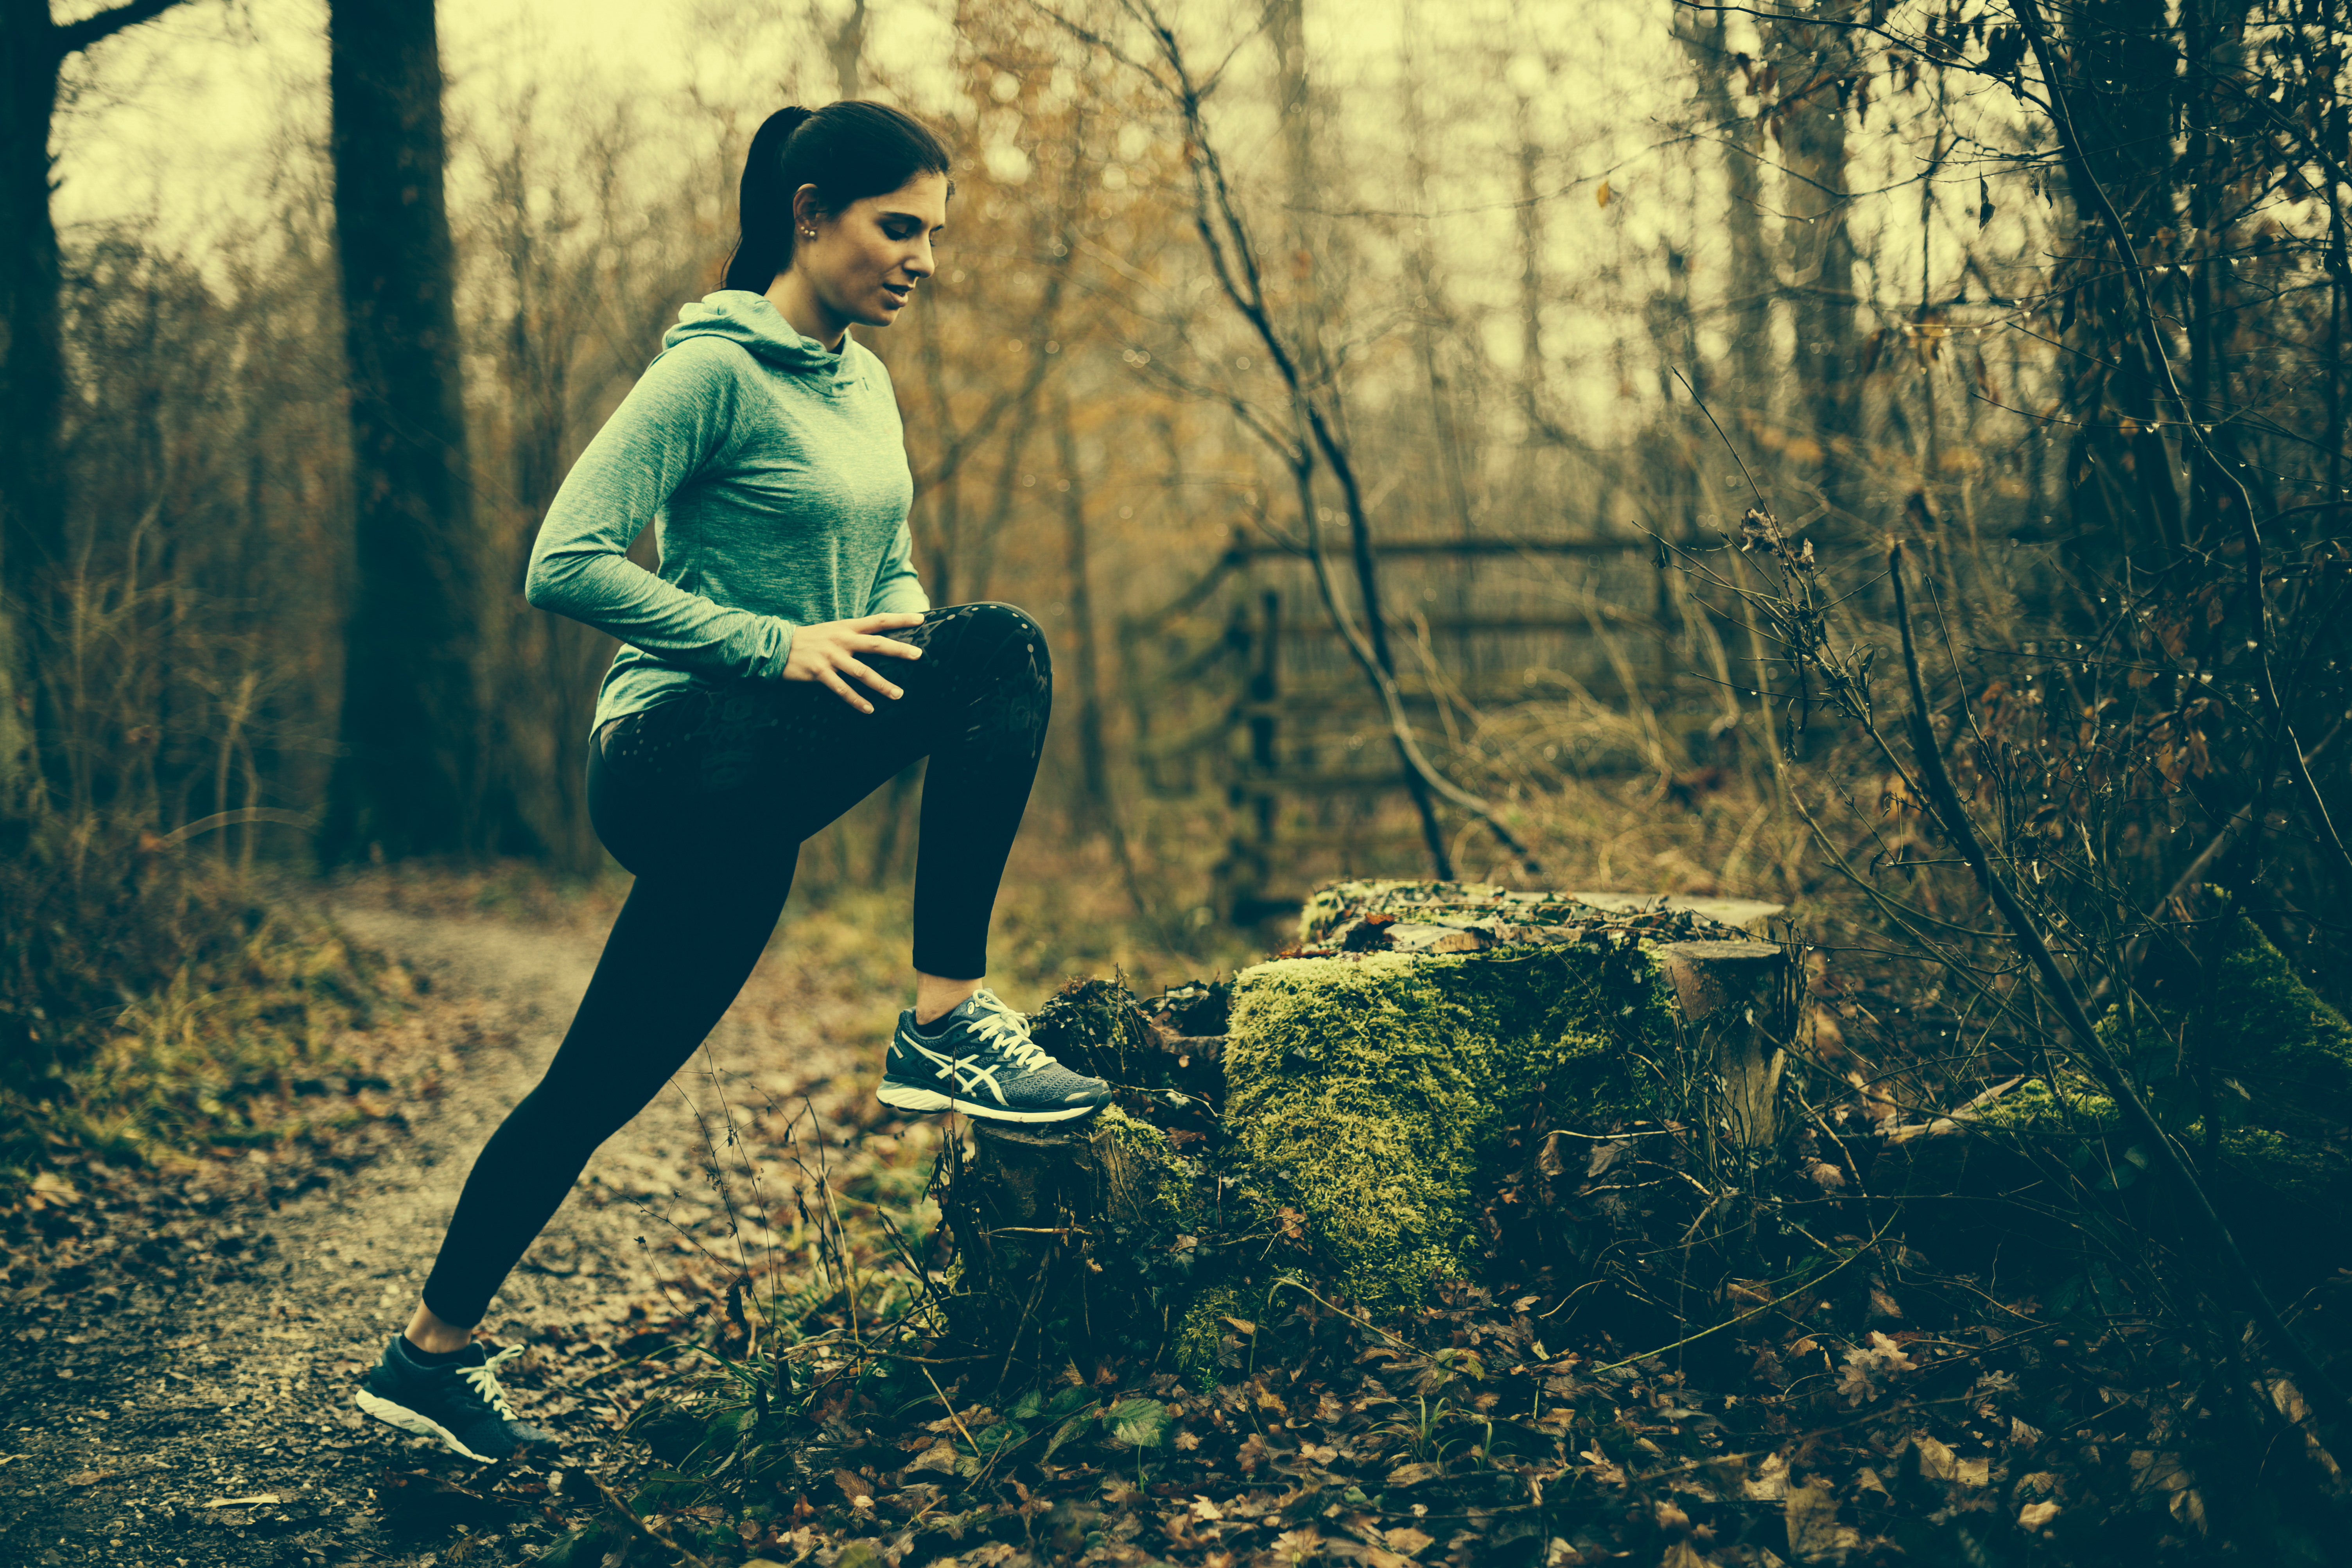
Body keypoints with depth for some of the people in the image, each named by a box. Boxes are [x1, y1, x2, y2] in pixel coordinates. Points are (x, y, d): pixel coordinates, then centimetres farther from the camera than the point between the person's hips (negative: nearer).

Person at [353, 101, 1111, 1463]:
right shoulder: (713, 371, -11)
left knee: (604, 1082, 13)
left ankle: (433, 1355, 26)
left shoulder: (864, 383, 15)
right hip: (684, 755, -8)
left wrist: (891, 633, -1)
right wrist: (777, 645, -23)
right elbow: (567, 569, -17)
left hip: (763, 790, 8)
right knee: (1002, 648, -24)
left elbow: (894, 571, 23)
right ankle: (946, 1028, -21)